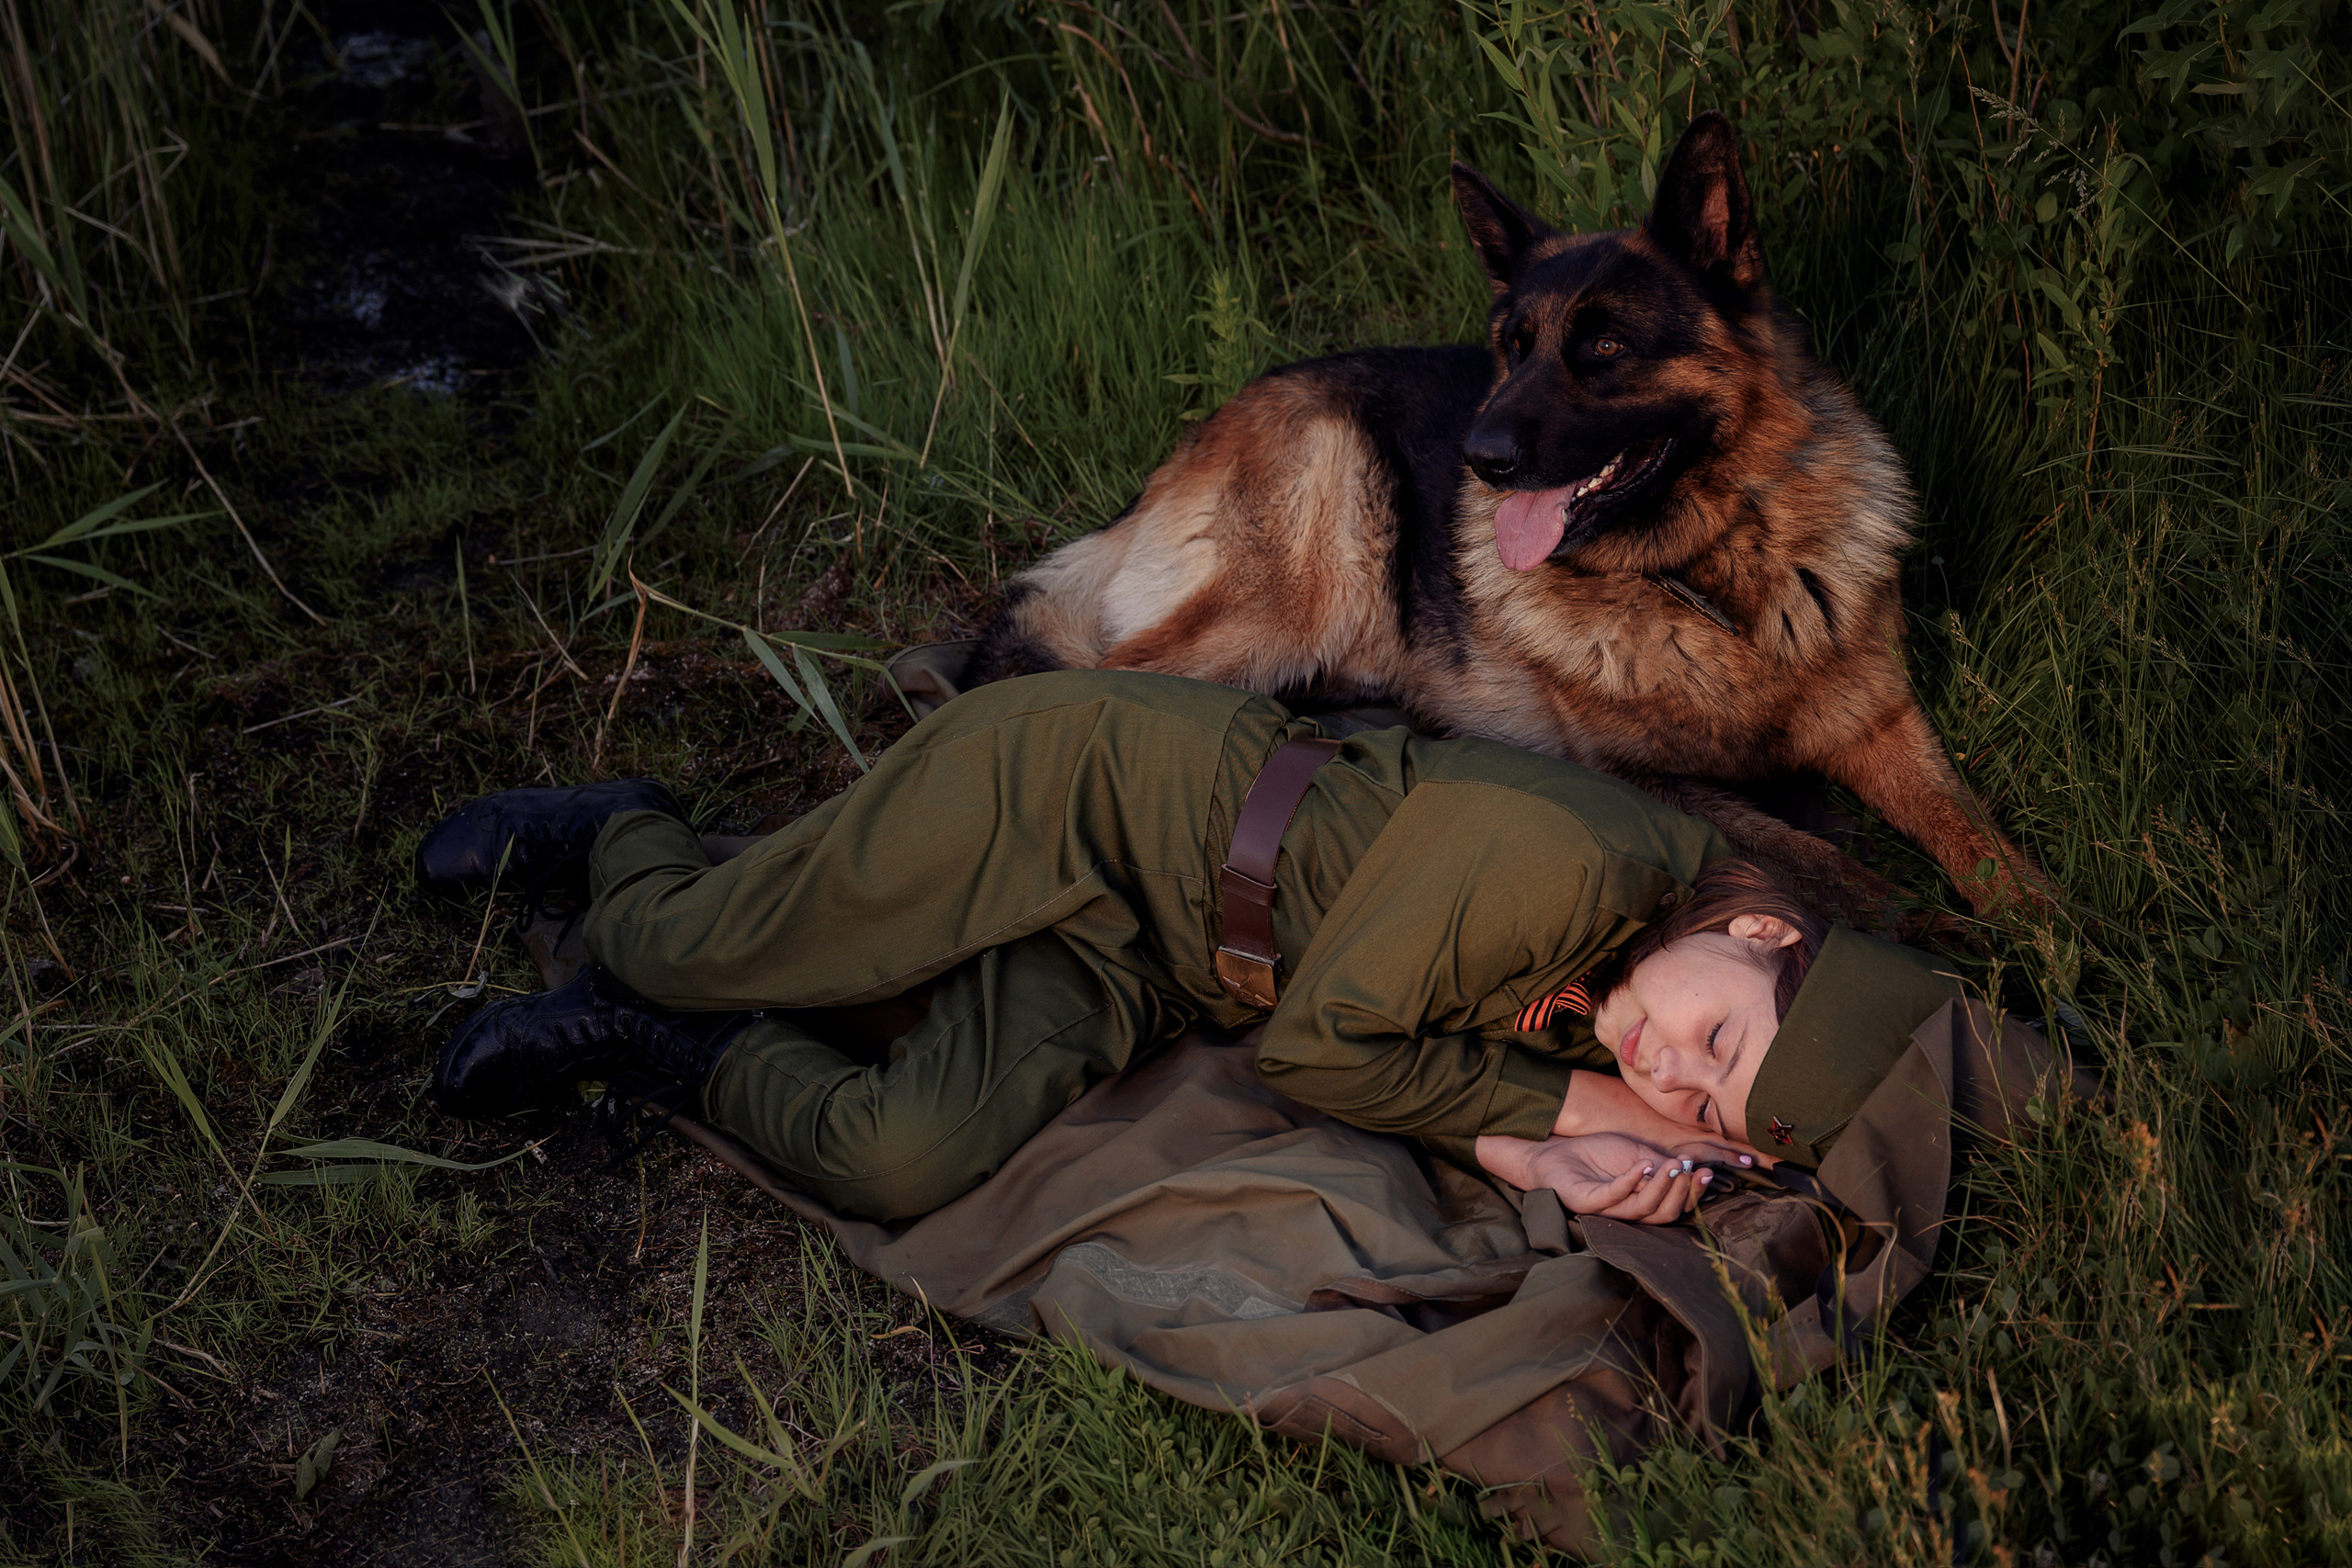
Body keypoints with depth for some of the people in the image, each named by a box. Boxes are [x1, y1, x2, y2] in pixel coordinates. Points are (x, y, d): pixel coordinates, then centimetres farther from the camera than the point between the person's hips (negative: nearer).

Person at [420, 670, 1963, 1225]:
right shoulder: (1576, 859, -30)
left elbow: (1375, 1063, -5)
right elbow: (1319, 1040, -22)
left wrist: (1535, 1158, -22)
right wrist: (1557, 1104, -17)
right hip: (1064, 782, -5)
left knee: (905, 1164, -15)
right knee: (681, 948, 1)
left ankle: (648, 1039, 10)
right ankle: (621, 836, 35)